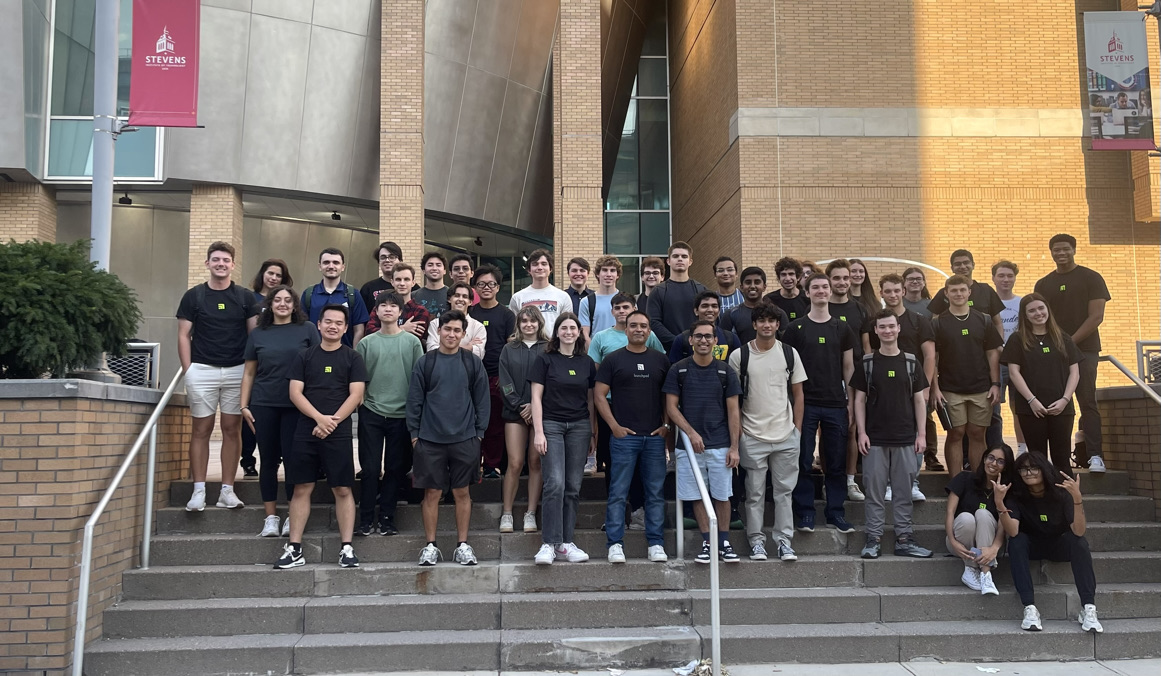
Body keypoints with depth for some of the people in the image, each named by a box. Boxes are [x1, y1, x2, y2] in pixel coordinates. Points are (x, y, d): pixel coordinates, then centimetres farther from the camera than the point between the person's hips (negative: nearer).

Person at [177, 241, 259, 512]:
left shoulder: (245, 297, 7)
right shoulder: (193, 296, 5)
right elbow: (184, 335, 5)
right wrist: (188, 370, -3)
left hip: (237, 371, 1)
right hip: (202, 370, -1)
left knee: (232, 429, 4)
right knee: (201, 430, 2)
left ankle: (227, 490, 10)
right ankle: (199, 491, 6)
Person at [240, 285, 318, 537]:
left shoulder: (307, 329, 3)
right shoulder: (258, 334, 10)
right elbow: (249, 373, 12)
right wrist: (244, 406, 4)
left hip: (297, 406, -2)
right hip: (264, 405, 2)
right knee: (269, 460, 5)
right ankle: (270, 518, 12)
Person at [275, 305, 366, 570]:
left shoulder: (352, 358, 6)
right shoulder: (304, 357, 10)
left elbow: (356, 394, -2)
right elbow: (295, 392, 1)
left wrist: (332, 421, -14)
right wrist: (320, 418, -13)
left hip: (339, 433, -2)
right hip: (306, 431, 2)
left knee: (343, 490, -1)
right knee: (302, 489, 4)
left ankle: (347, 548, 4)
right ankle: (294, 549, 9)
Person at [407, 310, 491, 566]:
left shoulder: (473, 363, 5)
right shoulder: (424, 363, 3)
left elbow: (482, 400, 7)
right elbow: (414, 400, 4)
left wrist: (479, 432, 2)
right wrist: (414, 434, 0)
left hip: (465, 439, 1)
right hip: (430, 439, 0)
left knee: (462, 492, 7)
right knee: (432, 492, 4)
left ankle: (462, 545, 16)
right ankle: (430, 546, 14)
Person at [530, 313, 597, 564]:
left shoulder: (586, 363, 11)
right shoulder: (545, 360, 1)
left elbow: (591, 400, 15)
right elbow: (536, 397, -2)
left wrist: (593, 434, 12)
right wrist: (538, 431, -9)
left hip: (579, 427, 3)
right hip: (551, 425, -3)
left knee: (573, 487, 4)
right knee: (555, 484, -13)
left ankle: (566, 543, 11)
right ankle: (549, 544, -8)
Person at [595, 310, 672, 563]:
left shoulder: (660, 360, 11)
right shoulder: (613, 360, 4)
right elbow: (599, 395, 0)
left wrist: (666, 424, 2)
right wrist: (614, 426, -7)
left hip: (655, 437, 3)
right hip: (624, 436, -2)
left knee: (656, 492, 5)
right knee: (618, 493, -1)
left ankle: (656, 543, 12)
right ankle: (615, 544, 5)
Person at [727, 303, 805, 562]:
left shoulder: (789, 353, 5)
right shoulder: (739, 356, -1)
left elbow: (798, 393, 10)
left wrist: (798, 429, 5)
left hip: (786, 436, 2)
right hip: (752, 436, -1)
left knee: (783, 491, 7)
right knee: (755, 493, 5)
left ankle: (784, 541, 15)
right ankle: (756, 541, 15)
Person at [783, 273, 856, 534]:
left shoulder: (842, 329, 11)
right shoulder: (795, 329, 4)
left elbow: (849, 368, 13)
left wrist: (852, 403, 7)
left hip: (836, 404, 2)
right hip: (805, 403, -2)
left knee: (836, 463, 5)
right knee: (803, 461, 0)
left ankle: (836, 513, 15)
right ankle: (805, 514, 9)